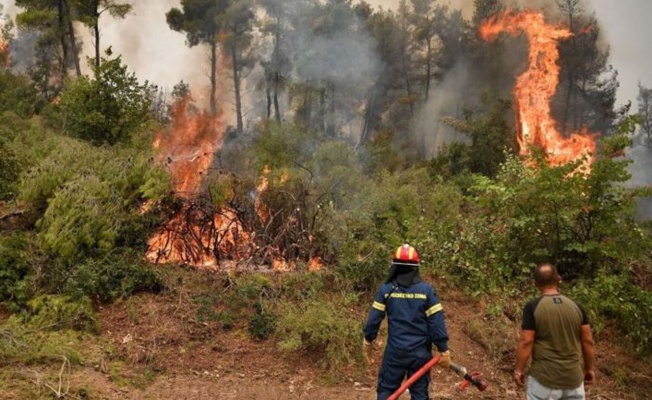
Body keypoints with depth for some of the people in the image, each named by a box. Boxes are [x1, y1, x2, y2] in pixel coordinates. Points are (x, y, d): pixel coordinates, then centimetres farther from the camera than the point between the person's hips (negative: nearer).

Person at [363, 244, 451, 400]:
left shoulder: (386, 289, -5)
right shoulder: (427, 290, -7)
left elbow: (374, 318, -1)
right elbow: (436, 322, -8)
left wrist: (368, 340, 15)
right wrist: (444, 350, 0)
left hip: (395, 351, 0)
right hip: (420, 352, 0)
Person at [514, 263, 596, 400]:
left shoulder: (533, 307, -11)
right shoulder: (576, 307, 1)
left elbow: (526, 342, -13)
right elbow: (588, 341, 4)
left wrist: (519, 370, -3)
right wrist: (589, 368, 16)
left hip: (544, 378, -3)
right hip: (573, 377, 4)